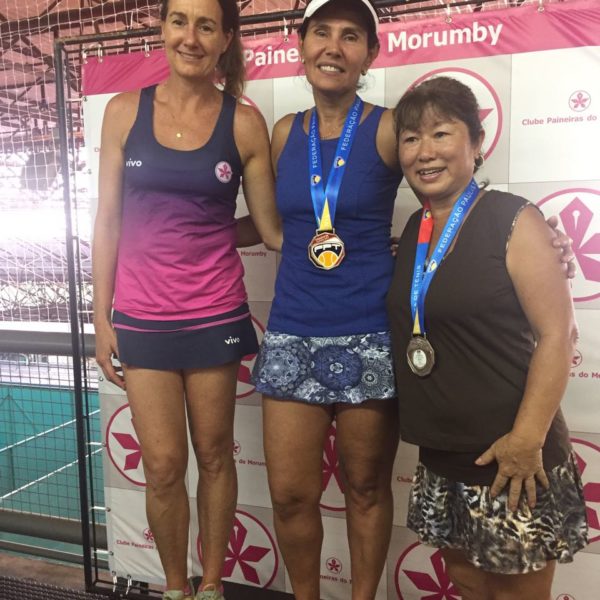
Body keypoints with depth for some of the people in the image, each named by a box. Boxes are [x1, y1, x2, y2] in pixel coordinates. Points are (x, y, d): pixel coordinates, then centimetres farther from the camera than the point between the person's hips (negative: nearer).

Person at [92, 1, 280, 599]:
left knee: (214, 455, 12)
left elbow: (270, 228, 3)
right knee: (163, 466, 6)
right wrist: (101, 318, 2)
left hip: (215, 314, 0)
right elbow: (108, 221, 3)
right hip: (141, 317, 1)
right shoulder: (125, 111, 2)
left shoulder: (244, 122, -2)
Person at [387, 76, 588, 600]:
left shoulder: (513, 221, -12)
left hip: (509, 459, -6)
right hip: (441, 460, 6)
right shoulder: (412, 232, 6)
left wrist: (527, 439, -20)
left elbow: (557, 334, -16)